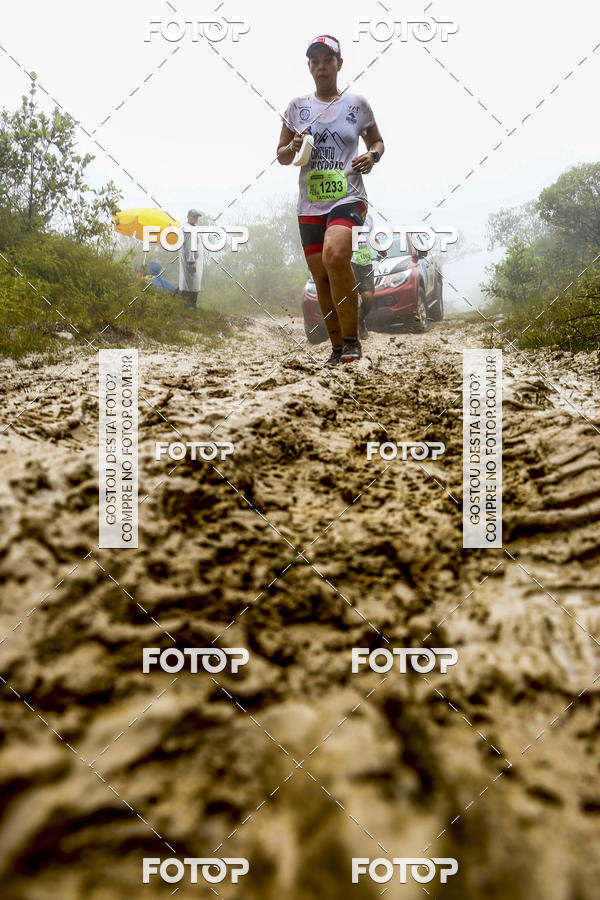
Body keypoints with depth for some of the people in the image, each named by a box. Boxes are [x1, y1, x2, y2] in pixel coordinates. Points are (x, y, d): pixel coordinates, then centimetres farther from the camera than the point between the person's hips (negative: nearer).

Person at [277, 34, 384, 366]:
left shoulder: (356, 103, 6)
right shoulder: (297, 106, 11)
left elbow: (377, 141, 18)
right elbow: (281, 157, 15)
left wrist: (372, 156, -5)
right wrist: (293, 148, -8)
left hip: (348, 198, -3)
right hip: (310, 204, 4)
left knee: (334, 255, -30)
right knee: (321, 277, 3)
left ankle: (352, 339, -19)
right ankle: (337, 347, 18)